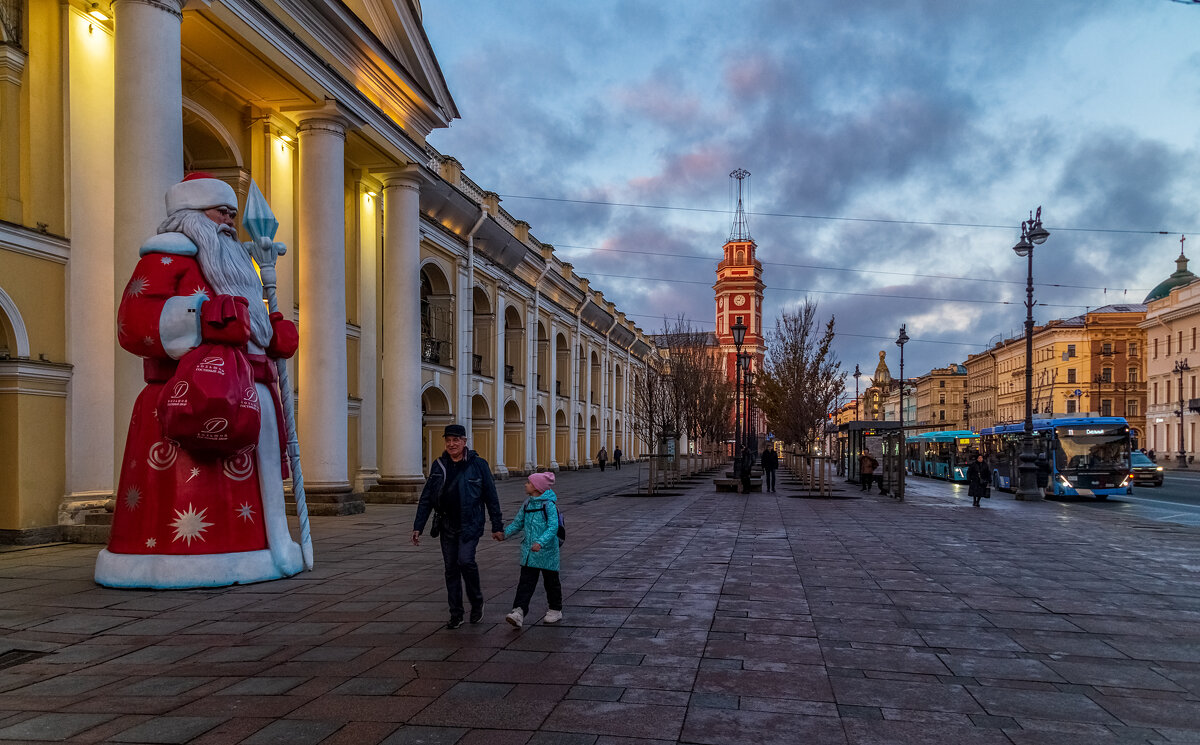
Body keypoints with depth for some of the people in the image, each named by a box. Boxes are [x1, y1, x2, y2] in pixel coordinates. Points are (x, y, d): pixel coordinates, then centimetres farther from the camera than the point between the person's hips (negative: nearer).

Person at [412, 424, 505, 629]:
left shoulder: (478, 464, -4)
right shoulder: (439, 465, 5)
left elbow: (491, 497, 0)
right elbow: (426, 498, 8)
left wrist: (497, 526, -1)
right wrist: (418, 526, 4)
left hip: (469, 525, -4)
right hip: (446, 526, 4)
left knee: (465, 561, -18)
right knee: (450, 568, 7)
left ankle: (477, 602, 7)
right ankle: (456, 614, 17)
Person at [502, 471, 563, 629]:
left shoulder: (549, 505, -14)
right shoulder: (527, 504, 7)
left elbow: (553, 527, -22)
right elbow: (518, 522, 17)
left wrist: (541, 542, -34)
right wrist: (505, 532, 5)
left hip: (546, 552, -6)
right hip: (528, 552, 6)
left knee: (551, 581, 10)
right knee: (525, 582, -1)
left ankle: (555, 610, 27)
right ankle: (519, 612, -6)